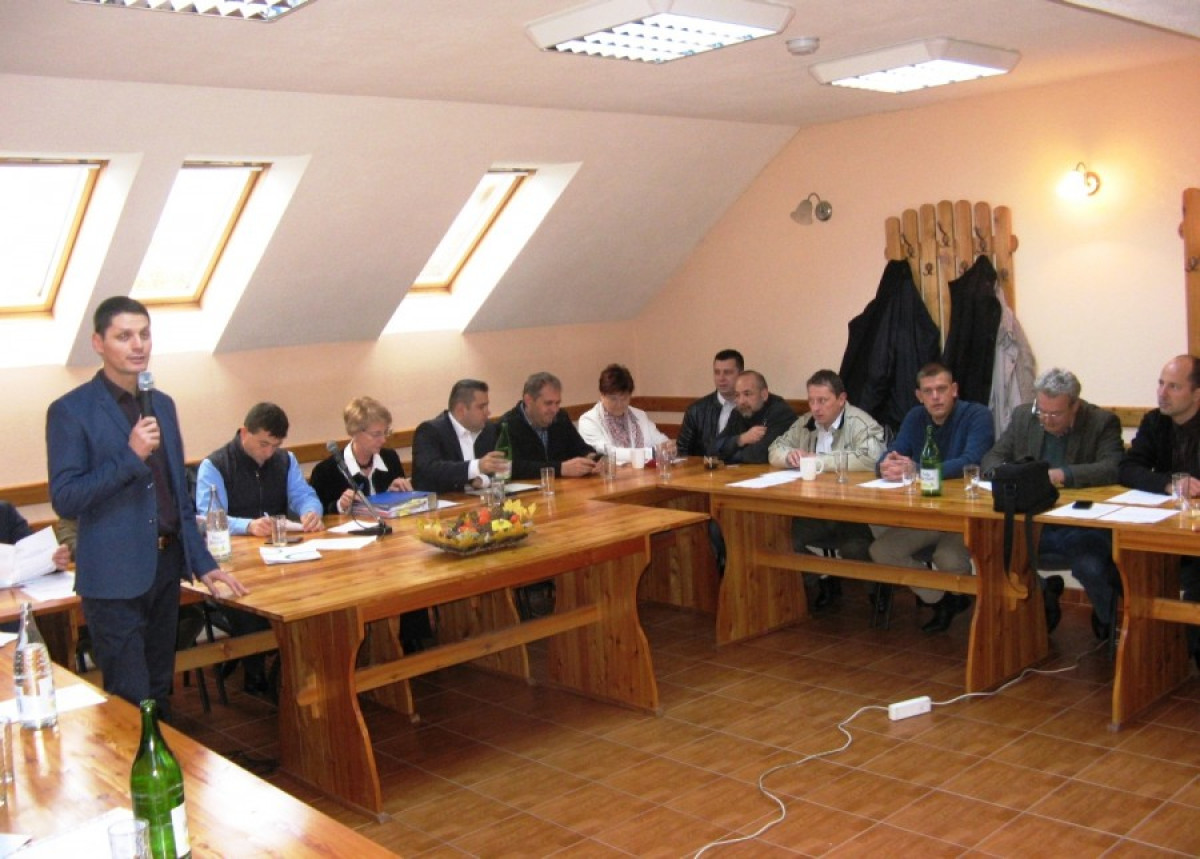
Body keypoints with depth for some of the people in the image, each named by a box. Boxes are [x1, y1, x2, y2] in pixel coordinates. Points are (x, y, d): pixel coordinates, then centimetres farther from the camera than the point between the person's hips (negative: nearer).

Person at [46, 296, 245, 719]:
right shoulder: (70, 411, -8)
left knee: (160, 695, 16)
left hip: (165, 568, 6)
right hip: (114, 578, -6)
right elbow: (64, 500, -14)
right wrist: (130, 456, -23)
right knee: (131, 705, -1)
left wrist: (202, 562, 12)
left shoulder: (163, 405, 11)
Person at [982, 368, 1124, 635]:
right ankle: (1043, 594, 10)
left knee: (1091, 567, -33)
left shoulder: (1103, 422, -4)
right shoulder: (1022, 416, 7)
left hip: (1082, 528, -4)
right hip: (1032, 524, 4)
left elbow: (1114, 468, -18)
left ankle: (1111, 620, 6)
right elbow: (991, 459, 8)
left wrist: (1062, 474, -31)